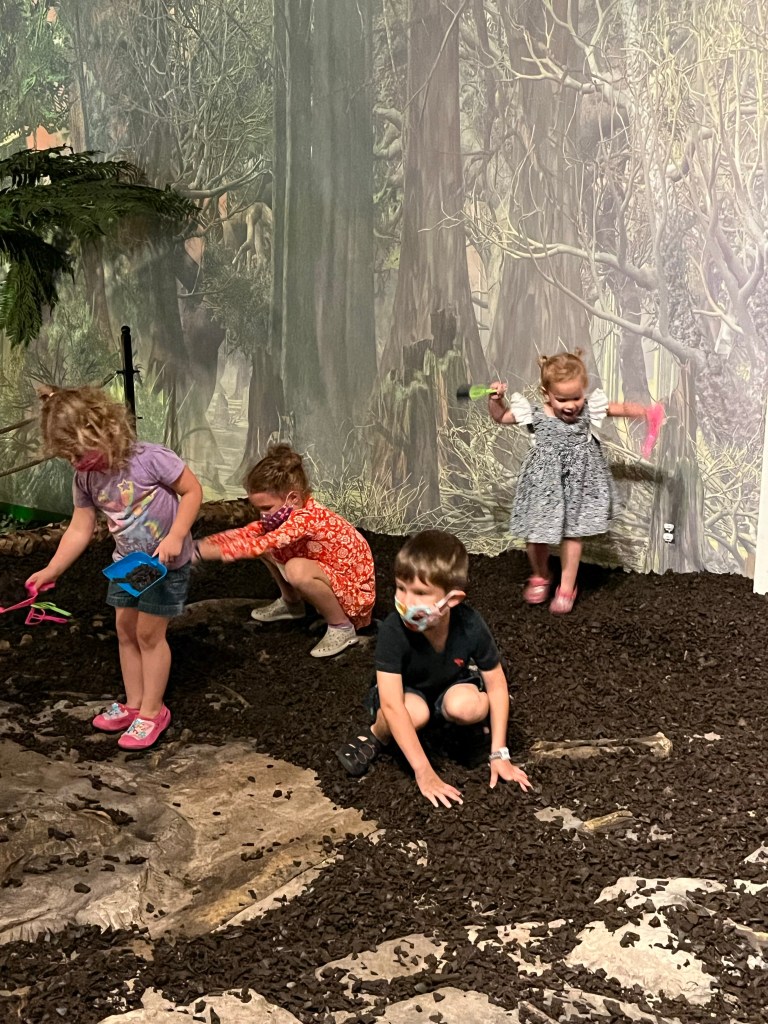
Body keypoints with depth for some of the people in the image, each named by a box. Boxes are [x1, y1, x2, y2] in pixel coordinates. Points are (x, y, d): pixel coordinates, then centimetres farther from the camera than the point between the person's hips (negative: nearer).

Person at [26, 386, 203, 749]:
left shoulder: (150, 458, -28)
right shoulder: (85, 479, -8)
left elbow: (193, 490, -20)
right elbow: (80, 530, -2)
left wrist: (175, 537, -29)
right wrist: (51, 571, -7)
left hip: (167, 563, -6)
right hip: (127, 562, 7)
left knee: (149, 633, -1)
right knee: (125, 629, 12)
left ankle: (153, 711, 13)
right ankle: (133, 702, 29)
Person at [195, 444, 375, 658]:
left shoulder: (308, 518, -31)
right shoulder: (287, 512, -4)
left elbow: (258, 546, -39)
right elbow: (246, 534, -2)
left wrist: (206, 551, -38)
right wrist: (199, 545, -14)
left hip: (354, 592, -9)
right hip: (330, 579, 9)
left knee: (296, 569, -36)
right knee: (267, 543, -1)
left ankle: (342, 627, -14)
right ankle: (292, 603, 19)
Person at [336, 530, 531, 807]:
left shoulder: (471, 626, -29)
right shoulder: (393, 630, -36)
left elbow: (496, 685, -15)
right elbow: (392, 706, -37)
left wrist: (499, 754, -15)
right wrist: (424, 773, -39)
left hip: (451, 684, 2)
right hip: (404, 691, -2)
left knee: (470, 707, -31)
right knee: (415, 713, -35)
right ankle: (375, 736, -2)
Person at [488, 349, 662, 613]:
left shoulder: (591, 409, -10)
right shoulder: (534, 415, -11)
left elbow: (622, 408, 0)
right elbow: (499, 417, 2)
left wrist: (646, 412, -17)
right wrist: (496, 399, -17)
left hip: (577, 482, 0)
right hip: (543, 482, 0)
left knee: (572, 534, 7)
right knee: (536, 533, 7)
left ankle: (567, 586, 23)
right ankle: (540, 577, 36)